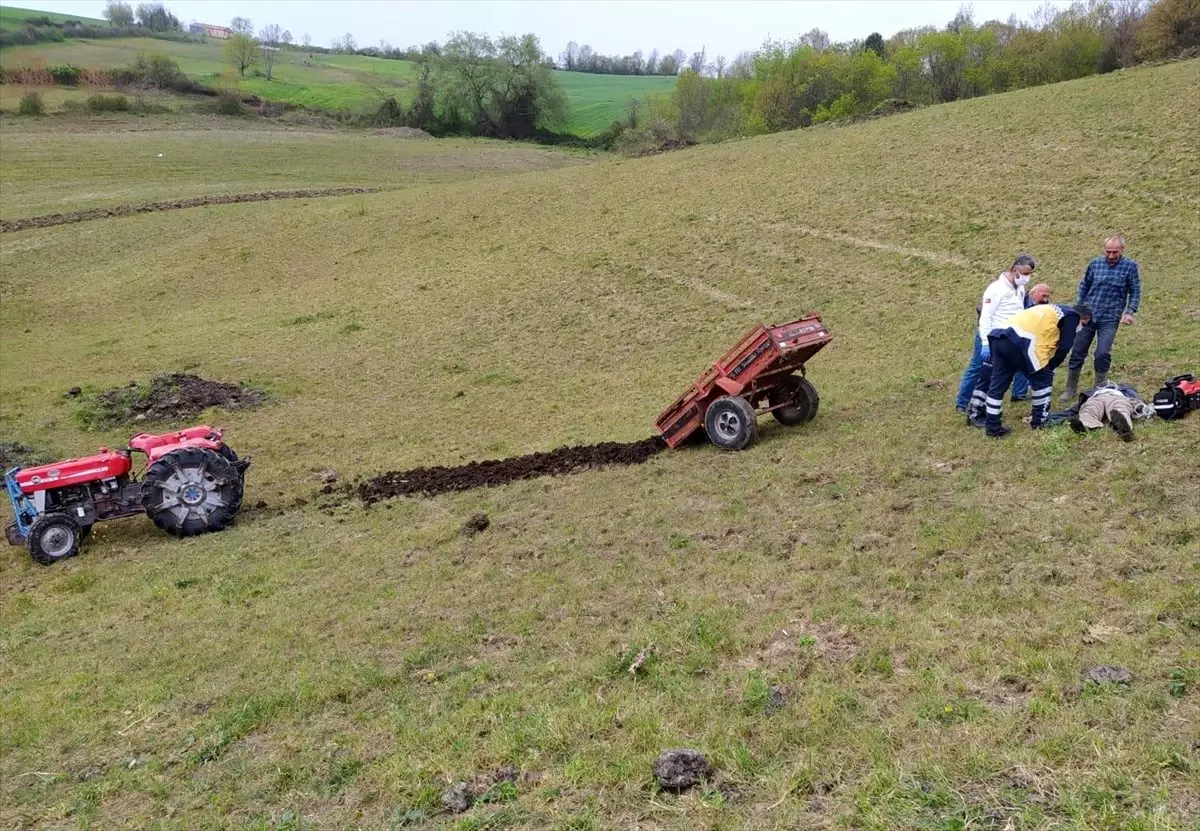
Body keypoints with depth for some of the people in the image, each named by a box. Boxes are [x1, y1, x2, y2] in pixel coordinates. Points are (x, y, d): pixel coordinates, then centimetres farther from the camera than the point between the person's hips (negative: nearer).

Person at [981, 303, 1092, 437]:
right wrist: (1050, 366, 16)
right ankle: (1040, 421, 20)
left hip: (1000, 336, 8)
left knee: (998, 382, 11)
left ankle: (993, 427, 14)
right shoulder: (1072, 316, 11)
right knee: (1043, 378, 10)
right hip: (1020, 341, -8)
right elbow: (1064, 347, 3)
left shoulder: (1054, 311, 36)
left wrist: (1045, 364, 25)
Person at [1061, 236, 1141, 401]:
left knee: (1103, 354, -9)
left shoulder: (1130, 266, -2)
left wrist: (1130, 312, -9)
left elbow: (1135, 292, 2)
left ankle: (1100, 389, 11)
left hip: (1109, 319, -2)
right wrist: (1077, 309, 8)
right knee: (1077, 352, 4)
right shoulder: (1095, 264, 3)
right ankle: (1071, 389, 16)